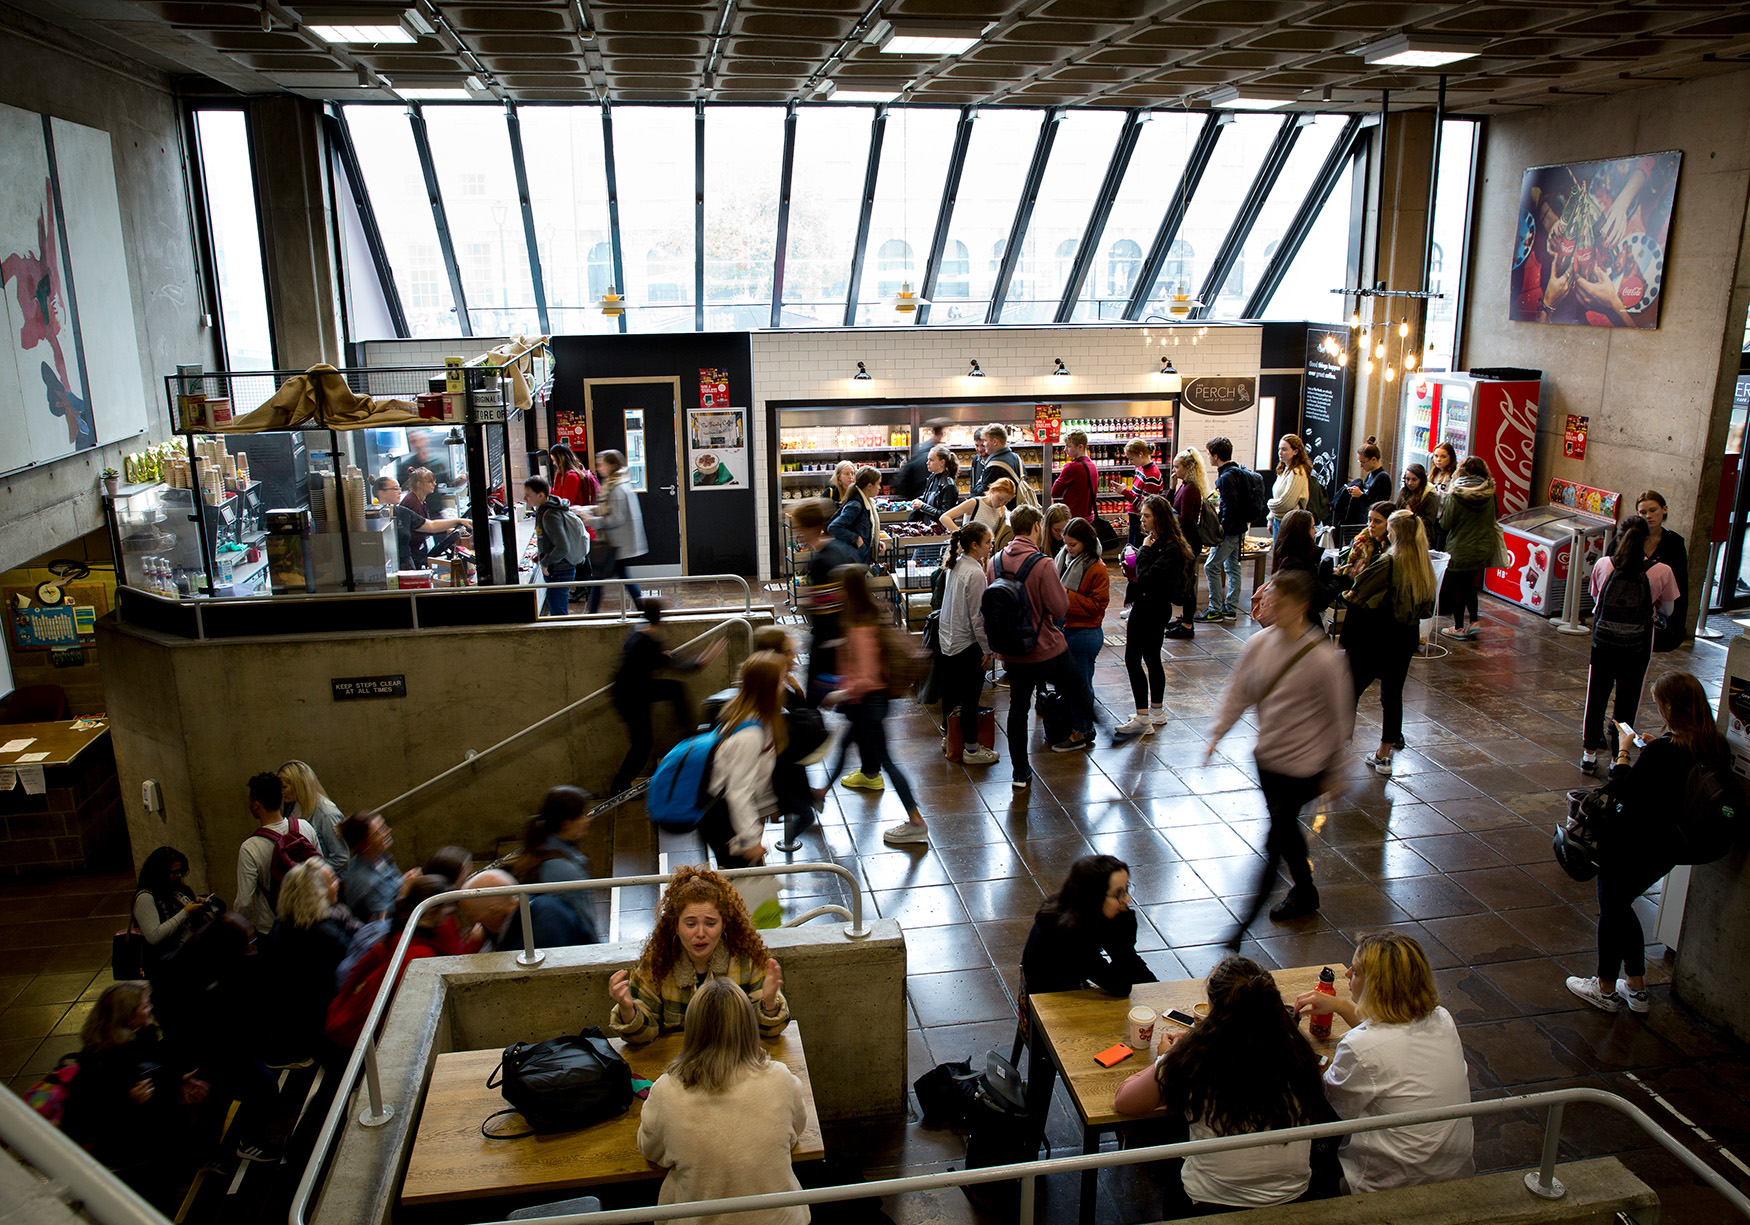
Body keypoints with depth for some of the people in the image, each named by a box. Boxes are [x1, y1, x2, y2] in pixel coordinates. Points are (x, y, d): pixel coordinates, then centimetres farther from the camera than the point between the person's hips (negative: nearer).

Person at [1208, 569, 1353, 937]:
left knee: (1275, 843, -2)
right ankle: (1304, 893, 46)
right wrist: (1217, 734, 0)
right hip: (1267, 755, 6)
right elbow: (1239, 692, 5)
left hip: (1303, 764, -6)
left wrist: (1332, 768, -3)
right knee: (1285, 829, 22)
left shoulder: (1323, 658, -21)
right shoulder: (1261, 642, -7)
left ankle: (1242, 926, 6)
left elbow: (1340, 717, -10)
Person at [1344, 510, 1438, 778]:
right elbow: (1426, 608, 7)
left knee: (1350, 691, 7)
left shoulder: (1387, 563, -19)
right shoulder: (1425, 566, -1)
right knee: (1393, 694, 13)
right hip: (1406, 638, 6)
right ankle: (1384, 756, 20)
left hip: (1374, 637, -6)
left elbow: (1354, 597, -17)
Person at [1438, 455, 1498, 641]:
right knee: (1469, 584, 22)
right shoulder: (1489, 494, -4)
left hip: (1460, 550, -5)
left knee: (1458, 588, 8)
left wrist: (1442, 507, 4)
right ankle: (1474, 621, 16)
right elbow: (1492, 520, 6)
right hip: (1483, 550, 5)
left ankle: (1458, 627, 14)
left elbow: (1446, 524, -12)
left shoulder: (1455, 495, -17)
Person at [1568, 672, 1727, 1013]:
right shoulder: (1719, 748, -7)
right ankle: (1636, 987, 35)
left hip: (1632, 846, -8)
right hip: (1669, 848, 8)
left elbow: (1624, 793, -19)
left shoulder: (1662, 751, -30)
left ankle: (1605, 988, 30)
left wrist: (1623, 750, -9)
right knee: (1621, 906, 26)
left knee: (1611, 911, 14)